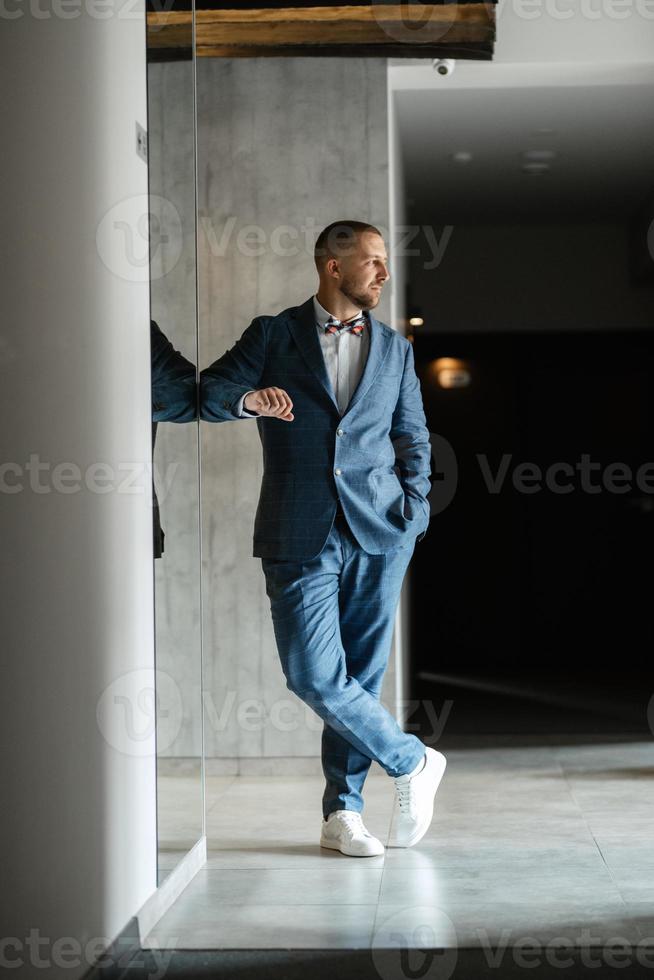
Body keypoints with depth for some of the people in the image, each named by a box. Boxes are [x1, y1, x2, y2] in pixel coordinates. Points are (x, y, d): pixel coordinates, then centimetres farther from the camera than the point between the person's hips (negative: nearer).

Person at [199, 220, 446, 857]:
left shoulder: (395, 350, 16)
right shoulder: (273, 335, 7)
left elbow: (413, 440, 17)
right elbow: (207, 394, 1)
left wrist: (413, 515, 3)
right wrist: (248, 398, -21)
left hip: (379, 533, 2)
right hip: (301, 536, -2)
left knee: (361, 675, 2)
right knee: (313, 674, -11)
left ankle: (342, 812, 15)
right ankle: (411, 762, 9)